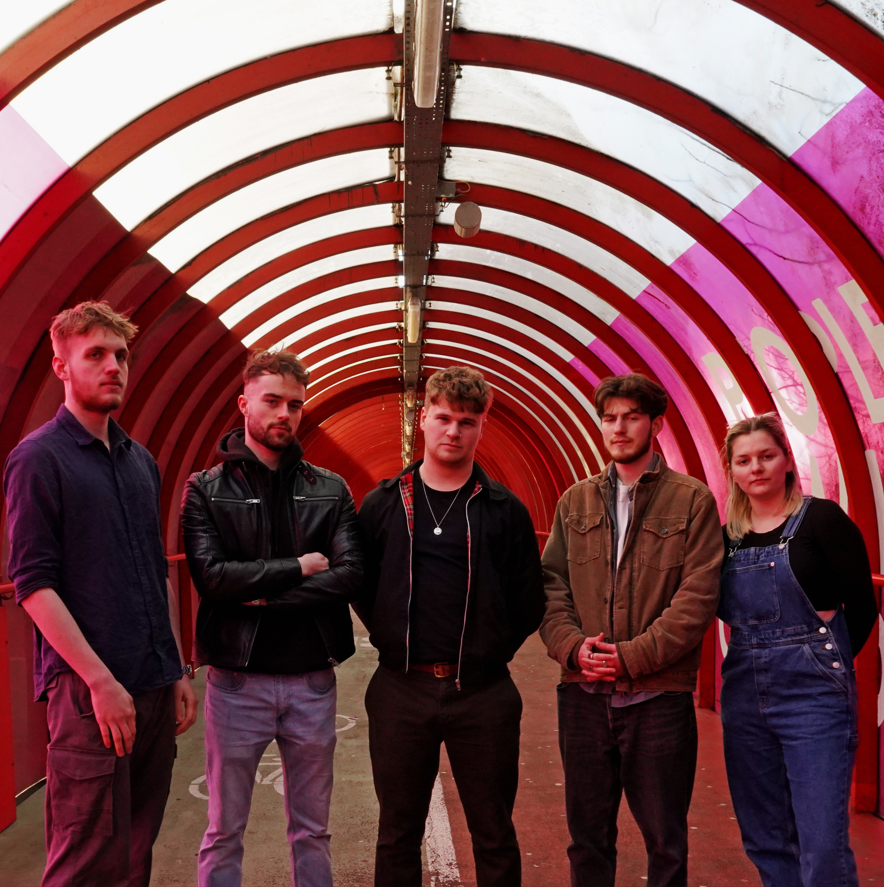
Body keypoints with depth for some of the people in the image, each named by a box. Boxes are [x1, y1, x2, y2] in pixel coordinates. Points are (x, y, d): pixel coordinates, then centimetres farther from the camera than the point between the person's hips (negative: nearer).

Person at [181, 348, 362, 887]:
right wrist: (299, 568, -11)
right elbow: (213, 575, -16)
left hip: (312, 680, 2)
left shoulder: (330, 491, 4)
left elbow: (350, 575, -9)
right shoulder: (206, 490, -2)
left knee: (313, 830, 15)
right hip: (238, 680, -2)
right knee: (225, 833, 10)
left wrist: (262, 596, -16)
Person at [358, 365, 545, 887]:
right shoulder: (383, 504, 3)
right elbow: (361, 587, 8)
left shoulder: (505, 510, 0)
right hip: (400, 689, 1)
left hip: (482, 693, -1)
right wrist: (393, 642, 1)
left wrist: (494, 649, -3)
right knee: (398, 835, 13)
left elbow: (530, 601, 3)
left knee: (494, 837, 11)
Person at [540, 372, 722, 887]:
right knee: (587, 834, 15)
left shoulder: (692, 501, -2)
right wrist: (572, 646, -11)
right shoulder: (575, 502, 10)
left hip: (660, 695, -3)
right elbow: (552, 585, 6)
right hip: (584, 695, 3)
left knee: (665, 839, 10)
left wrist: (632, 656, -15)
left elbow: (698, 596, -9)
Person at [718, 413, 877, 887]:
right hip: (745, 698, 5)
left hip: (813, 696, -5)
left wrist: (821, 663, -1)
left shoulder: (821, 519, -6)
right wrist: (756, 659, 4)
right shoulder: (728, 536, 8)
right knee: (765, 840, 14)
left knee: (823, 848, -6)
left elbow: (862, 606, -6)